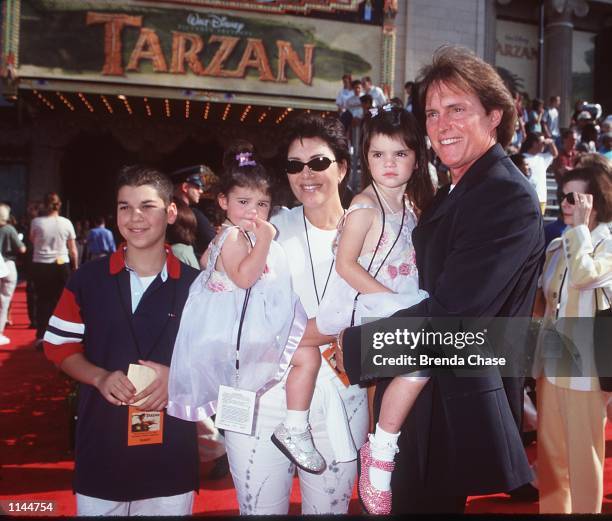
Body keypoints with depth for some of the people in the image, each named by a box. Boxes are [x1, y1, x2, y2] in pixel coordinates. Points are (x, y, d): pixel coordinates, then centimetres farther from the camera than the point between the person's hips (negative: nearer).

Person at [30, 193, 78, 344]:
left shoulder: (36, 222, -5)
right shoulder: (66, 223, -4)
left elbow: (32, 240, 15)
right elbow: (73, 249, 2)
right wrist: (76, 266, 14)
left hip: (40, 265, 0)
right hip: (61, 265, 0)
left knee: (43, 300, 7)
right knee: (60, 301, 9)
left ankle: (41, 336, 3)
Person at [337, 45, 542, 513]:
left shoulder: (508, 198, -19)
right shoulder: (453, 193, 11)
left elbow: (447, 316, -26)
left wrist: (352, 346, -17)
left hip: (458, 416, -8)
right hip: (418, 399, 9)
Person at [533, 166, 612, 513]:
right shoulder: (558, 245, 11)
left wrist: (580, 227, -19)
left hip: (584, 363, -6)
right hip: (552, 359, 6)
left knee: (582, 454, 5)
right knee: (550, 451, 15)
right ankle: (553, 509, 29)